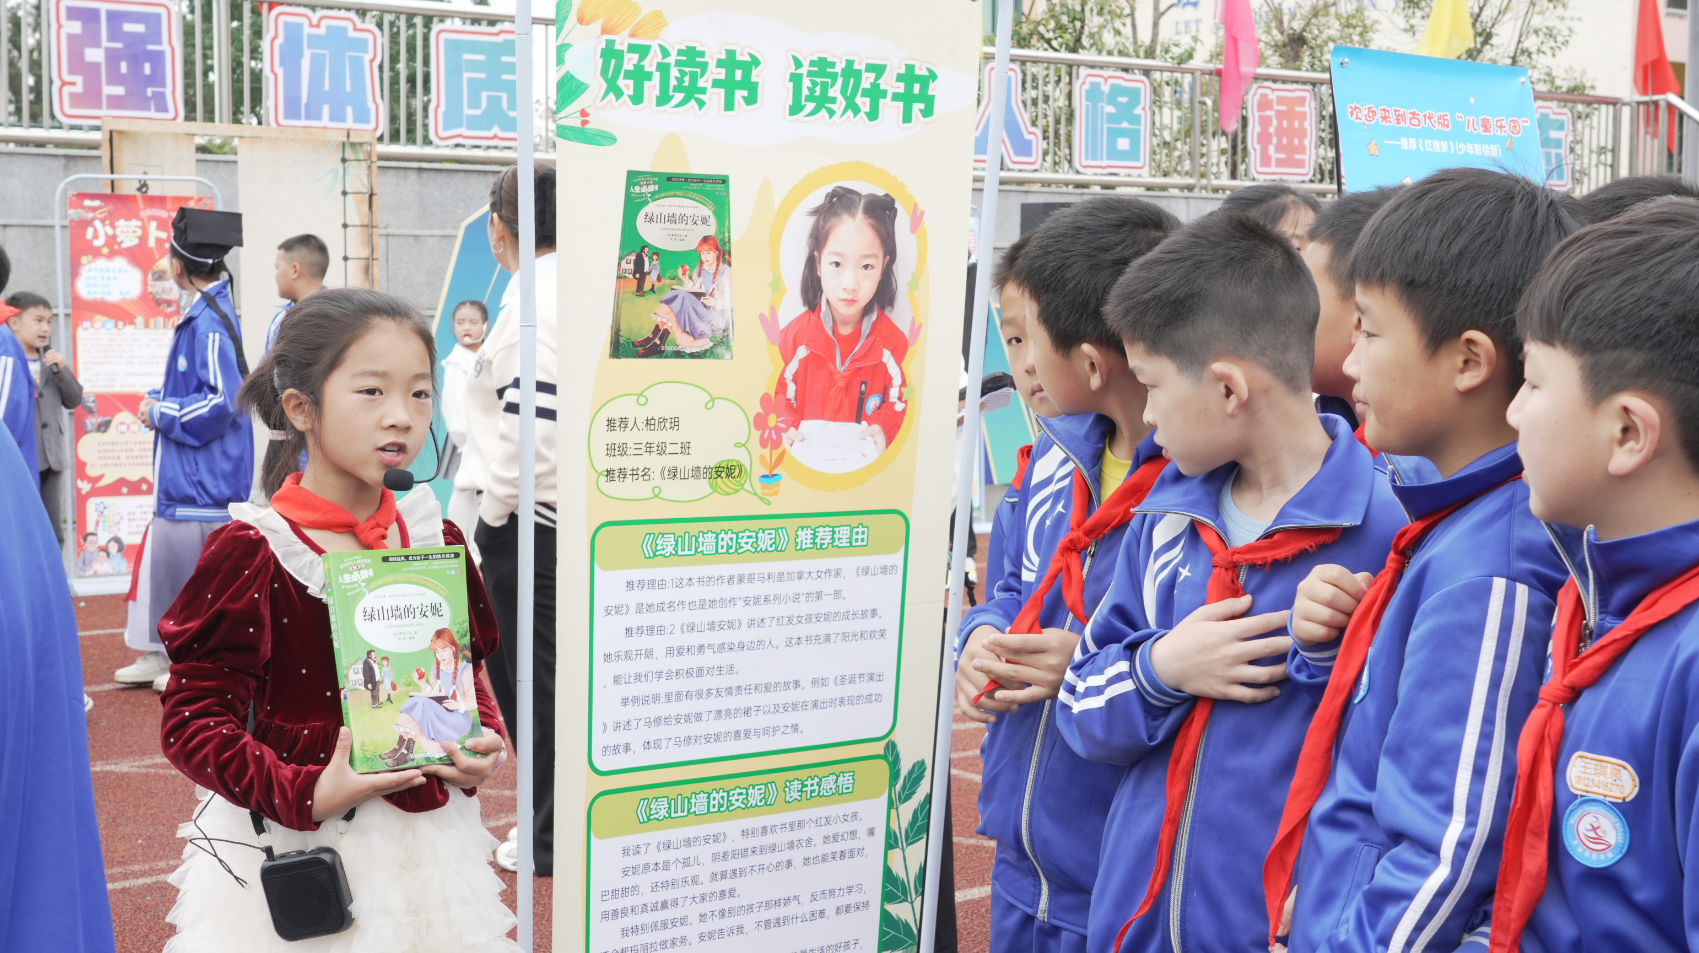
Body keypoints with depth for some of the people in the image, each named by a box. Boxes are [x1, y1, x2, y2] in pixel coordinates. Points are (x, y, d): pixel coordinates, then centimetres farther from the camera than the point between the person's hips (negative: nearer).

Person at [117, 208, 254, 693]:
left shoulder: (210, 321, -20)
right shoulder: (204, 313, 10)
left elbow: (220, 402, -24)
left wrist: (161, 413, -12)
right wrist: (159, 401, 7)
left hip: (202, 475, -10)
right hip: (183, 471, 10)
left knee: (200, 562, 0)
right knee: (166, 554, 17)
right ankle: (156, 656, 28)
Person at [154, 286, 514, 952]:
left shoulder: (437, 541, 2)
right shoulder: (250, 552, -13)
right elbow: (191, 720, -13)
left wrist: (484, 745, -6)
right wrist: (306, 792, -24)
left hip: (425, 838, 5)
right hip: (291, 849, -4)